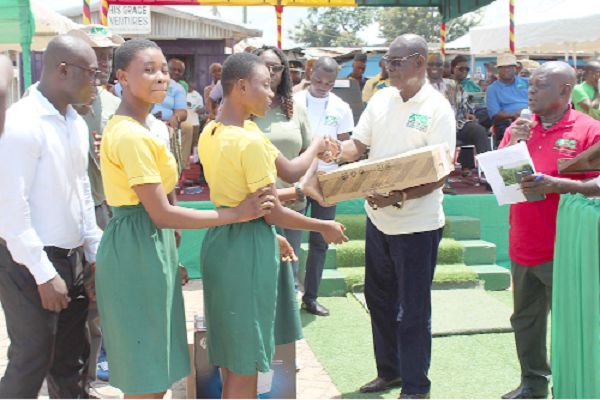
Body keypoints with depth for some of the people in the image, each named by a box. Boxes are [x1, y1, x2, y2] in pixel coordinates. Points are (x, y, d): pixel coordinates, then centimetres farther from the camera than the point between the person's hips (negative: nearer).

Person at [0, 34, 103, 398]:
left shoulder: (76, 123, 8)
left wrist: (96, 250, 13)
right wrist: (44, 273, -19)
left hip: (71, 258, 8)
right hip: (32, 262, -8)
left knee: (73, 359, 16)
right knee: (32, 361, 2)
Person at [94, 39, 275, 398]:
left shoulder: (130, 127, 13)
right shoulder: (131, 135, -19)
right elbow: (162, 214, -20)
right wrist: (238, 213, -16)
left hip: (147, 247, 10)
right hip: (137, 250, -10)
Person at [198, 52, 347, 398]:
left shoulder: (210, 133, 6)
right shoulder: (251, 140, -21)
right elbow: (273, 214, -17)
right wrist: (324, 227, -5)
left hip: (220, 239, 9)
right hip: (249, 247, -9)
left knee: (230, 357, 20)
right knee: (246, 364, 3)